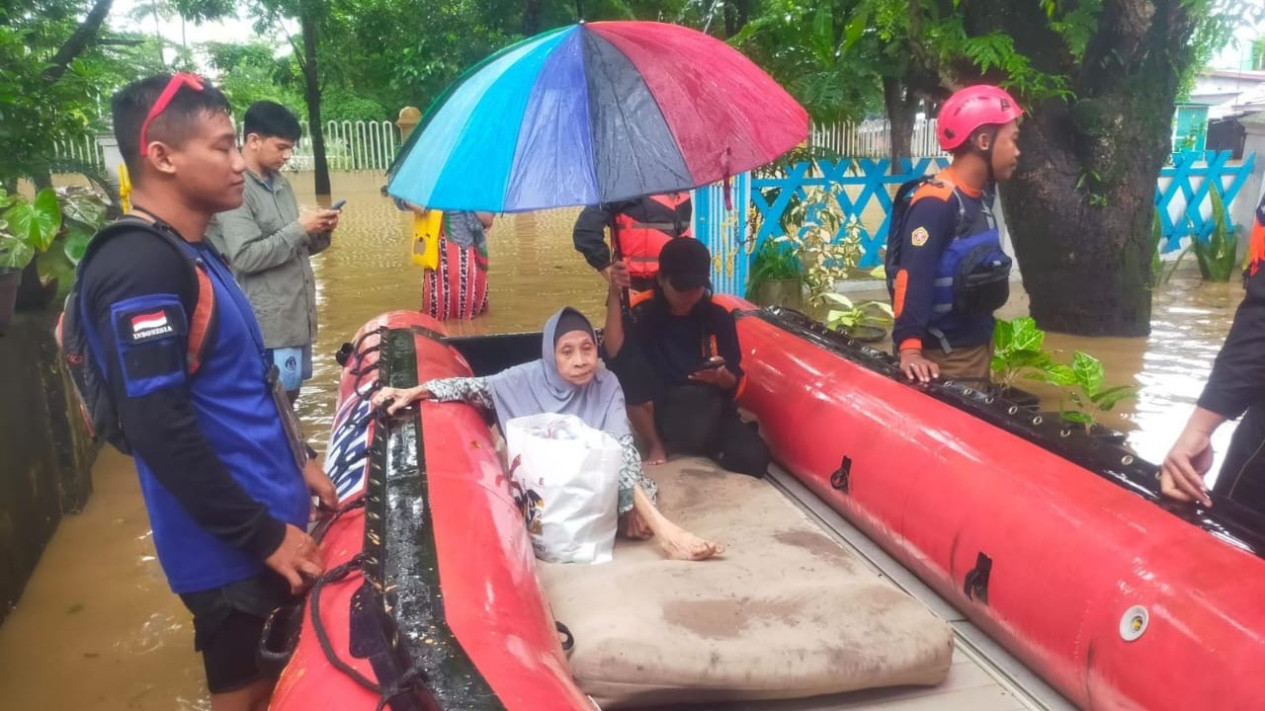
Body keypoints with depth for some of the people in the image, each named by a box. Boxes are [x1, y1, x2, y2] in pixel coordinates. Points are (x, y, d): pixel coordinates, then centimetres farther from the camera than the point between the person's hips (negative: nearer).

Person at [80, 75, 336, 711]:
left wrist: (293, 467, 17)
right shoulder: (142, 267, -21)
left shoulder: (189, 251, 10)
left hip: (265, 513, 9)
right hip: (230, 545, -9)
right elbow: (160, 430, -26)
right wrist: (261, 534, -19)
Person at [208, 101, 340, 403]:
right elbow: (245, 257, -22)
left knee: (290, 394, 17)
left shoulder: (279, 183, 12)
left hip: (297, 313, 8)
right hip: (268, 321, -8)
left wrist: (319, 233, -2)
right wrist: (299, 229, -20)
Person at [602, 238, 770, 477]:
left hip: (710, 410, 1)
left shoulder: (718, 316, 1)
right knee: (630, 366, -29)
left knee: (753, 458, -27)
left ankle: (711, 448, 7)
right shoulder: (644, 313, -5)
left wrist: (722, 376, -22)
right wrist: (615, 294, -29)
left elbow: (734, 383, 2)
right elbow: (615, 354, -25)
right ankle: (657, 446, -9)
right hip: (660, 413, 0)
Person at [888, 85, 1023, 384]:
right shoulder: (936, 202, -21)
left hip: (978, 347, 9)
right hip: (945, 356, -9)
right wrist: (909, 346, -35)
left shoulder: (980, 196, 9)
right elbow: (912, 278, -28)